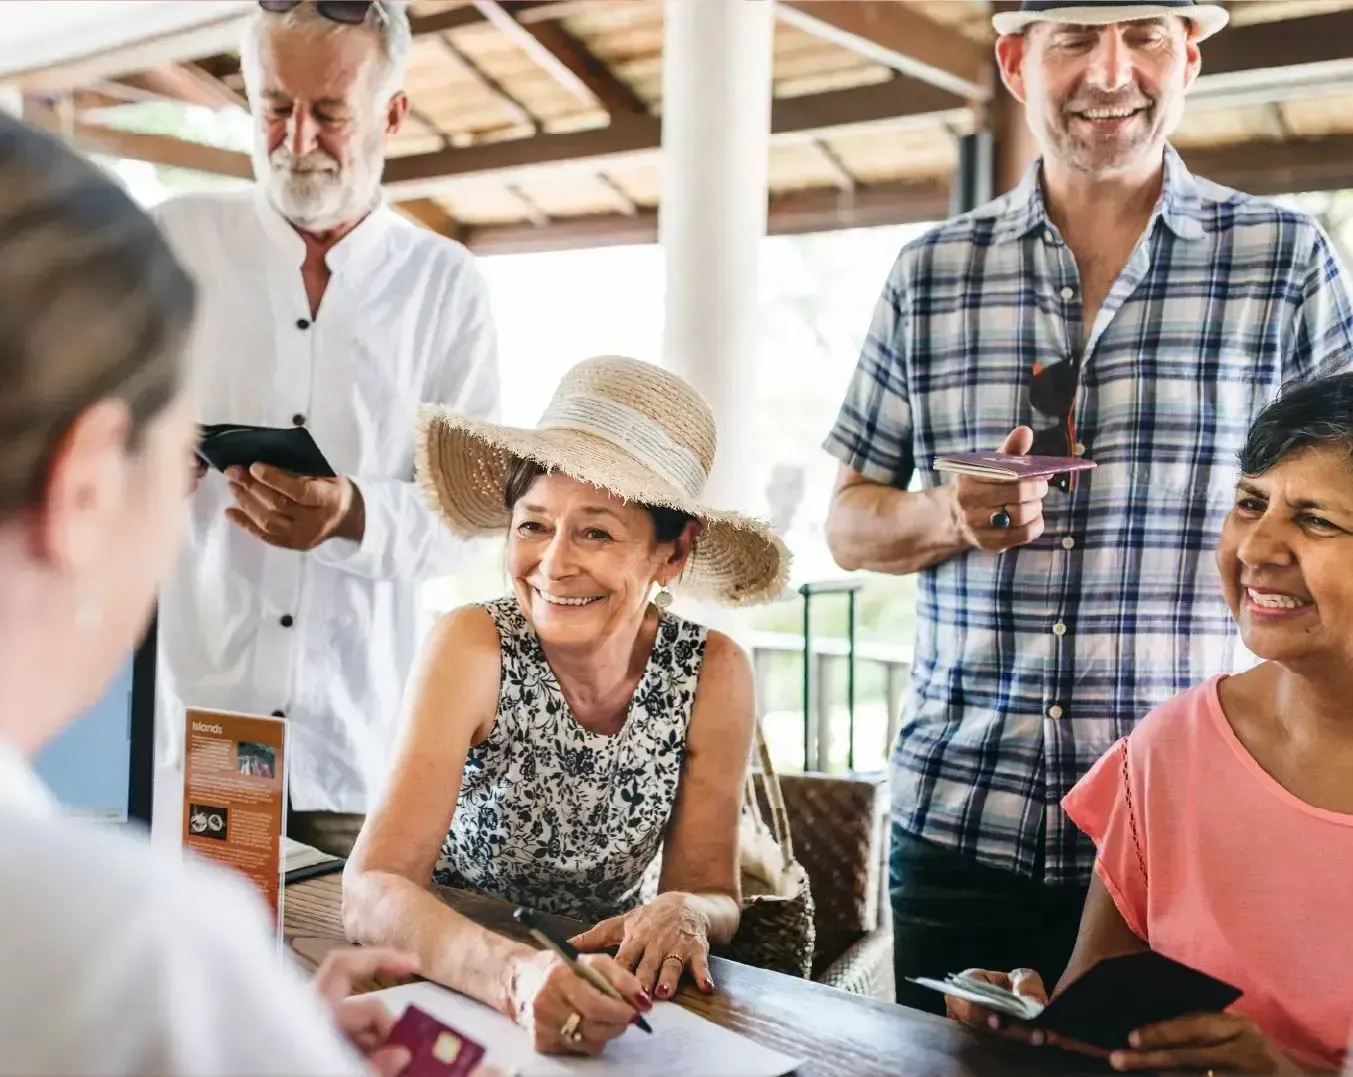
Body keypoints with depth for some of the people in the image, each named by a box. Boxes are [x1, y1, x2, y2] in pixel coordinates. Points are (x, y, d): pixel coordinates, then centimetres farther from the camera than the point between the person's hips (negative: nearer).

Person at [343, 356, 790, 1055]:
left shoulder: (712, 674, -14)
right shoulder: (473, 649, -19)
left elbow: (713, 893, -6)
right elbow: (373, 890, -26)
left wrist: (683, 914, -28)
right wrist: (518, 975, -44)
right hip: (448, 971, -2)